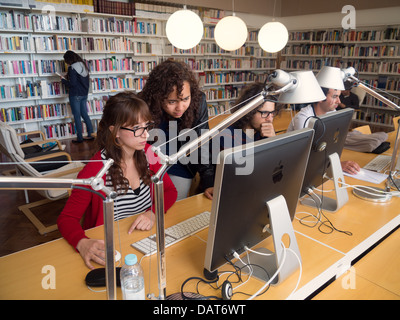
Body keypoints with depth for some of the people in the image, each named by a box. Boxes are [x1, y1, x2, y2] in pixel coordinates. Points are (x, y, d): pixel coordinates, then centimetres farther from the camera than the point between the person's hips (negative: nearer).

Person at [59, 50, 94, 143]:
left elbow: (72, 84, -18)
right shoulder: (83, 66, 9)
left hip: (75, 95, -7)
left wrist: (63, 80, -1)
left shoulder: (72, 68, -15)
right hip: (84, 94, 7)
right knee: (84, 114, 14)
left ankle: (79, 138, 6)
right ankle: (90, 134, 14)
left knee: (77, 116, 1)